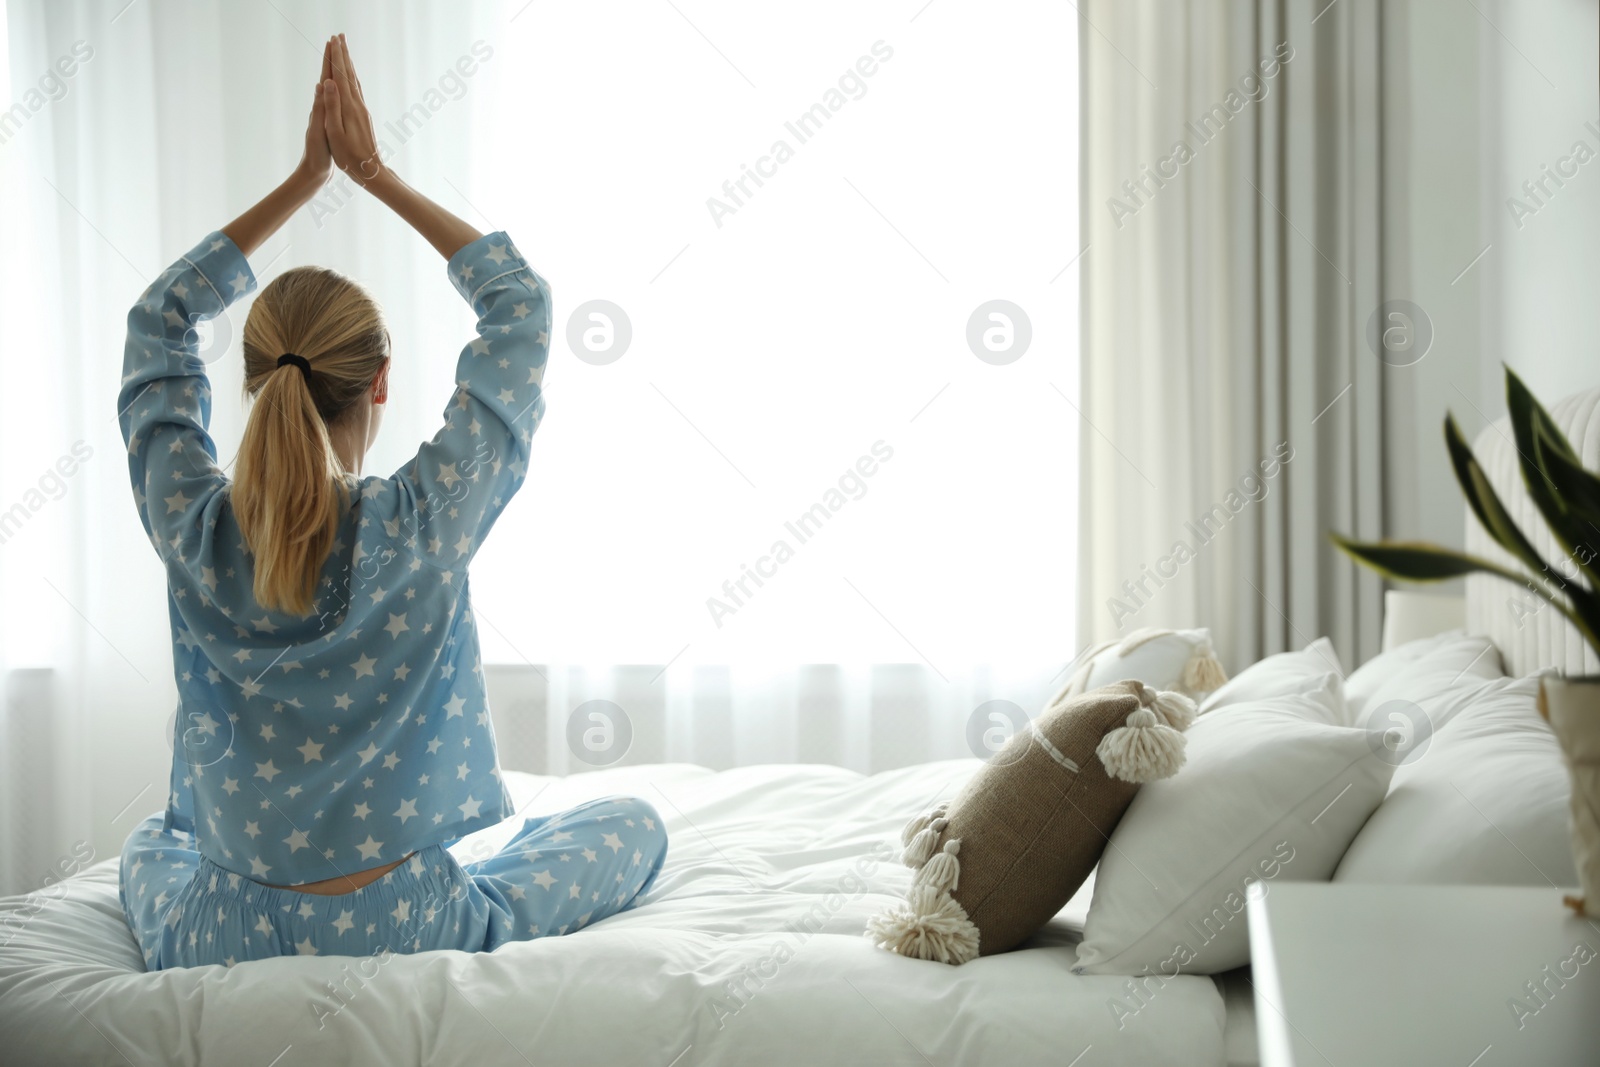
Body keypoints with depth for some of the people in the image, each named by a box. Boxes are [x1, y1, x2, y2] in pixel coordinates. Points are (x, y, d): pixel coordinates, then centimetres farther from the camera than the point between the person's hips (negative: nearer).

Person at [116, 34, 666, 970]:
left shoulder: (191, 527, -13)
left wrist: (306, 178, 5)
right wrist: (375, 172, -3)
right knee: (636, 822, 17)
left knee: (150, 844, 38)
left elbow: (160, 319, 5)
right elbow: (521, 301, -7)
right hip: (403, 931, -4)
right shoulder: (421, 524, -21)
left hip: (226, 945, 4)